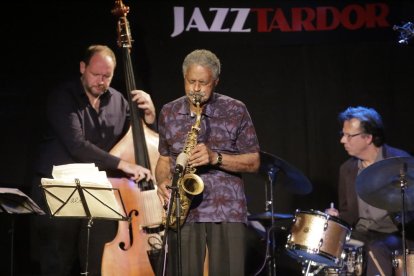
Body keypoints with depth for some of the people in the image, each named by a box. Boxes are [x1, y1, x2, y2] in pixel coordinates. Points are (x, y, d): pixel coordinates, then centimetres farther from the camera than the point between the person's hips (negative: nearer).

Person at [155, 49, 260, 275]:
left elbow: (253, 162, 2)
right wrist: (163, 182, -2)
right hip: (182, 212, 2)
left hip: (227, 212, -2)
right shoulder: (169, 113, 11)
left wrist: (216, 158, -13)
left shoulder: (235, 111, 2)